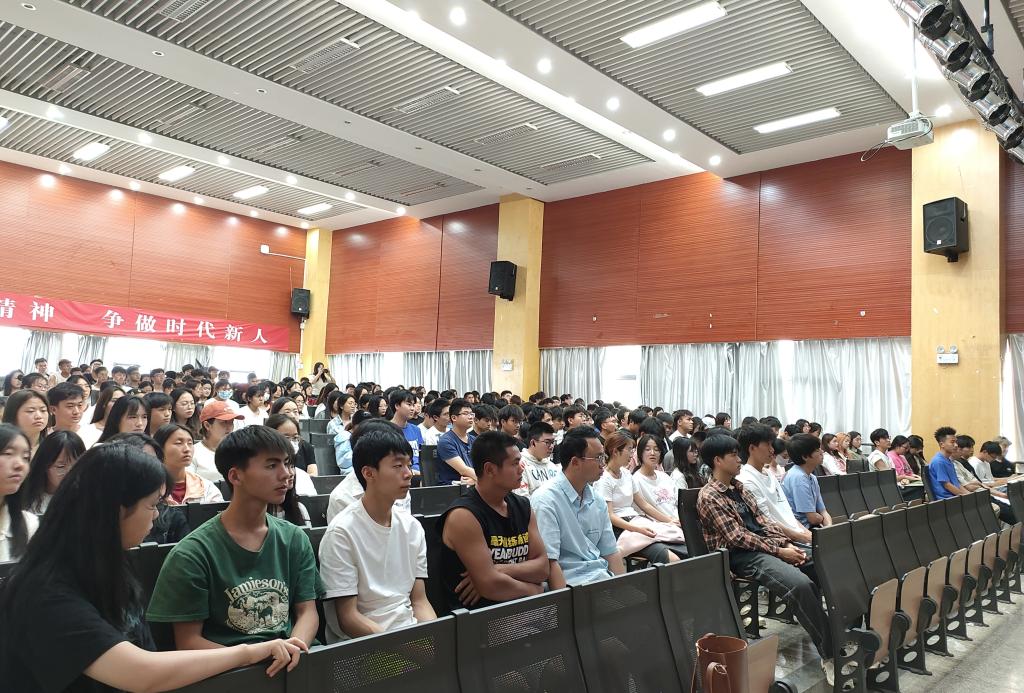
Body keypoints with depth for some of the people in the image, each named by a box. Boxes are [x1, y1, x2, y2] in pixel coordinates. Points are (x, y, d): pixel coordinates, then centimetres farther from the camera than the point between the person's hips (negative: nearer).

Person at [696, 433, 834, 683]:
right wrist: (779, 551, -16)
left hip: (768, 545, 9)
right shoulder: (709, 497, -11)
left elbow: (762, 519, 13)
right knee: (800, 584, -30)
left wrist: (787, 543, -2)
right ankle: (830, 654, -21)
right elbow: (737, 537, -16)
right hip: (743, 556, -9)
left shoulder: (738, 486, 16)